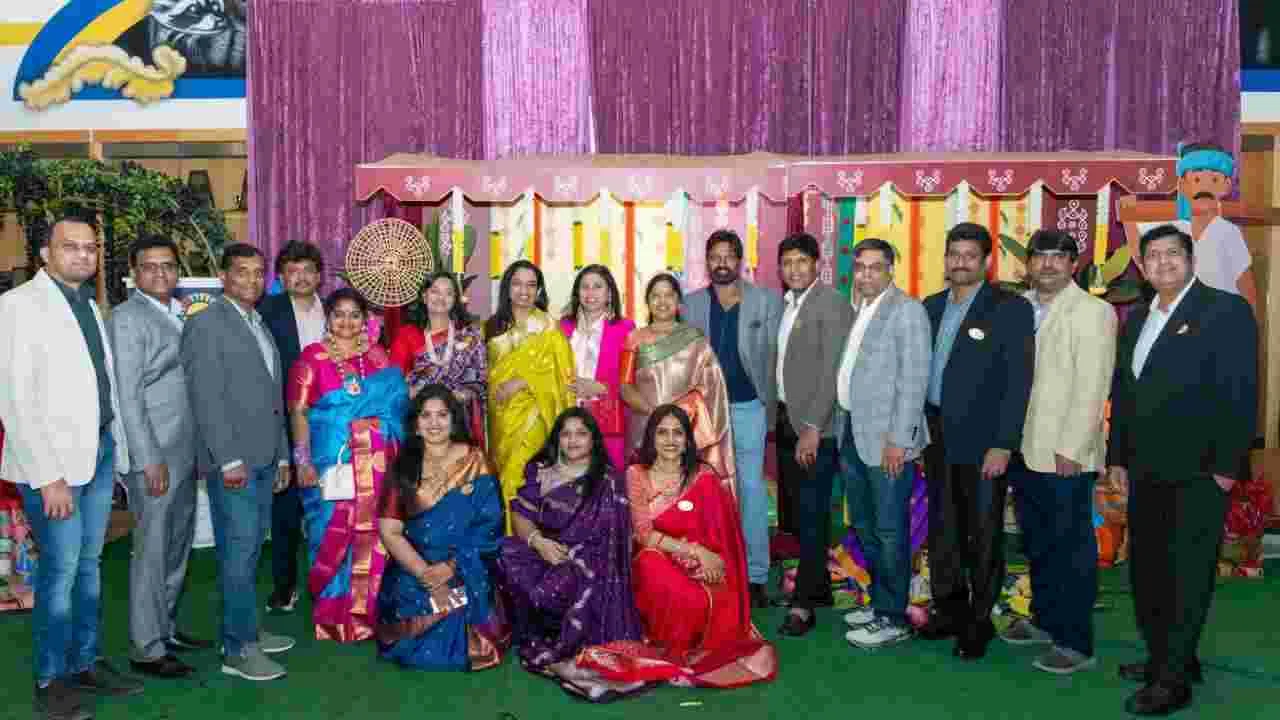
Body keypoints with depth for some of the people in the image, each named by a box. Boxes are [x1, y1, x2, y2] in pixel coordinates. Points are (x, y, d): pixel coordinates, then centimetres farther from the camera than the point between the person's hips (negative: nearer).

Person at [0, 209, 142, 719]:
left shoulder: (90, 306, 12)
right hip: (51, 458, -7)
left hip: (100, 451, 7)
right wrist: (48, 476, -19)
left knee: (89, 564, 14)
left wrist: (119, 451, 6)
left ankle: (86, 663, 26)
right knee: (61, 567, -2)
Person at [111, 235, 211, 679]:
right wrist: (150, 460, -18)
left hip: (184, 452, 8)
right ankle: (146, 650, 10)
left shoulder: (179, 314, 13)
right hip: (155, 455, -8)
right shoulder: (128, 318, -10)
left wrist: (195, 447, 9)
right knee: (152, 551, 0)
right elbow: (127, 396, -15)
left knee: (178, 547, 16)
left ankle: (166, 627, 30)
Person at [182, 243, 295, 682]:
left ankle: (243, 630, 23)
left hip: (264, 459, 8)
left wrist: (282, 456, 16)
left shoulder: (261, 327, 18)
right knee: (238, 551, -5)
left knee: (250, 549, 13)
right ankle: (239, 649, 2)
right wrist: (229, 460, -19)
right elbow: (206, 398, -15)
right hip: (233, 461, -8)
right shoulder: (205, 324, -7)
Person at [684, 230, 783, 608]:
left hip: (748, 406, -2)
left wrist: (771, 406, -8)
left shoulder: (767, 300, 1)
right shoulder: (692, 303, 7)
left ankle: (755, 576, 8)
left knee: (752, 489, 0)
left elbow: (775, 356, -2)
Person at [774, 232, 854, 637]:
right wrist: (778, 417, 8)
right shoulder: (786, 304, 13)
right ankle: (819, 585, 28)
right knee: (797, 513, 14)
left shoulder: (832, 306, -11)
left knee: (812, 515, -2)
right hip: (786, 421, 8)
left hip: (815, 426, -8)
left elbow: (832, 372, -17)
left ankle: (804, 604, 5)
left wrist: (812, 428, -21)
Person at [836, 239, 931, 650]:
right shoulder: (857, 310, 14)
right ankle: (879, 602, 31)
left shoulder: (907, 310, -9)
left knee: (889, 530, 0)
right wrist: (842, 428, 9)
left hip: (886, 439, -8)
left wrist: (898, 439, -18)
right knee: (865, 526, 17)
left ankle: (894, 619, 11)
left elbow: (914, 379, -15)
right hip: (852, 434, 8)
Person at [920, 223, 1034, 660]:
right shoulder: (931, 307, 9)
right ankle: (949, 610, 30)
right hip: (937, 438, 5)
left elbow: (1018, 382, -12)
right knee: (942, 529, 14)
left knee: (982, 535, 6)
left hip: (982, 442, -5)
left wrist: (1003, 445, -17)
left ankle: (979, 621, 21)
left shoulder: (1011, 309, -8)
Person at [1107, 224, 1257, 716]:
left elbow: (1241, 393, -11)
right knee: (1146, 571, 13)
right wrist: (1117, 457, 14)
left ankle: (1173, 679, 8)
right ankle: (1163, 656, 27)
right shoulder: (1136, 320, 15)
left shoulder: (1226, 309, -6)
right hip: (1146, 471, 7)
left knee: (1187, 574, 0)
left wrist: (1227, 466, -15)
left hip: (1198, 472, -7)